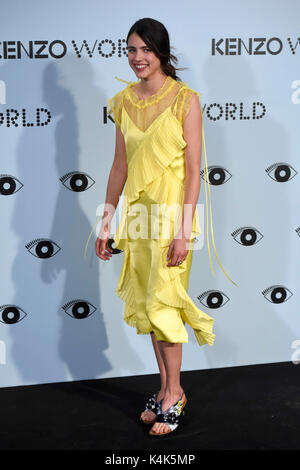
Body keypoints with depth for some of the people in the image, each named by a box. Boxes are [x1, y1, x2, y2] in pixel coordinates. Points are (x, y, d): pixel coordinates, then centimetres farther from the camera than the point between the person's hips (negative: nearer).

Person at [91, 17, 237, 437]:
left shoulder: (185, 99, -9)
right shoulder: (124, 102, 6)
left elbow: (193, 169, -11)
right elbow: (120, 166, 11)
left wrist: (184, 230, -17)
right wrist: (106, 222, 10)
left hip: (171, 212, -5)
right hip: (137, 212, 5)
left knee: (163, 303, -3)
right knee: (147, 303, 10)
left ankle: (173, 394, 13)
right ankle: (167, 389, 24)